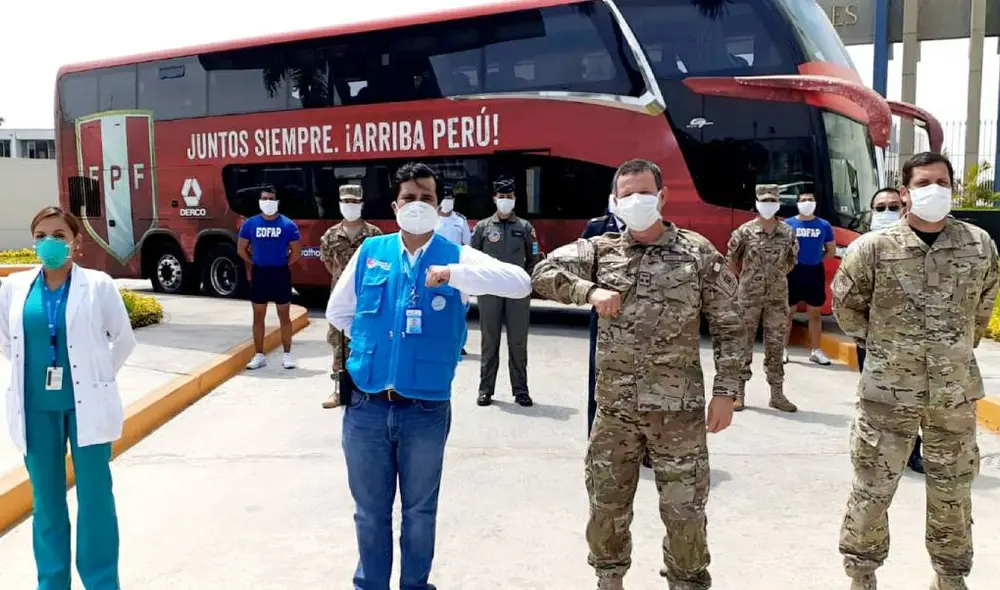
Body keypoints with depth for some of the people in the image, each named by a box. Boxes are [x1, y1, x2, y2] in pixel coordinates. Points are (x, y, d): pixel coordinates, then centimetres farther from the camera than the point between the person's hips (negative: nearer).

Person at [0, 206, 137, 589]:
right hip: (36, 407, 3)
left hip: (85, 404, -3)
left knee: (94, 497, 3)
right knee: (46, 499, 13)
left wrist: (98, 376, 6)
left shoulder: (98, 285, -5)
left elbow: (124, 340, 4)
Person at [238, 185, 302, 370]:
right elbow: (241, 249, 9)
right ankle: (259, 355, 17)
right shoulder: (250, 224, 0)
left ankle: (287, 355, 12)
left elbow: (296, 251, 1)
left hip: (280, 273, -2)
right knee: (258, 315, 8)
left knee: (284, 316, 4)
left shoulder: (288, 225, -5)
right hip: (259, 273, 2)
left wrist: (284, 264, 2)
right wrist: (252, 264, 7)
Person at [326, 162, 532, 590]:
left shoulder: (458, 258, -3)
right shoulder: (370, 252, 3)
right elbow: (338, 312, 16)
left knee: (420, 511, 16)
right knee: (370, 511, 16)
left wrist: (455, 275, -27)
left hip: (426, 411, -1)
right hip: (366, 408, 2)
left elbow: (520, 283, -19)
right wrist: (372, 340, 11)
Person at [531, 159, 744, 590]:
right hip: (614, 408, 2)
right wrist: (590, 290, -16)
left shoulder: (698, 253, -1)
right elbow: (544, 273, -2)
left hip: (678, 409, -2)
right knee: (606, 506, 14)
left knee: (684, 512, 7)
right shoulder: (601, 250, 5)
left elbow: (729, 326, 1)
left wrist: (725, 391, -4)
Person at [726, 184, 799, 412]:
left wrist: (777, 277, 12)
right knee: (743, 344, 3)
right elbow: (731, 258, 6)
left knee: (776, 345, 7)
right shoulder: (745, 231, -5)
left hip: (777, 297, 2)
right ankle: (739, 392, 10)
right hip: (749, 297, -2)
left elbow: (791, 261, 17)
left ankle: (777, 394, 15)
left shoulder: (788, 233, 2)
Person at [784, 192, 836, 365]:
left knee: (814, 313, 10)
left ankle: (816, 351, 17)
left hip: (815, 273, 2)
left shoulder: (824, 225, 5)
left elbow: (832, 250, 13)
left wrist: (817, 259, 3)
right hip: (793, 272, -2)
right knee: (788, 312, 2)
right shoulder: (788, 224, -1)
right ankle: (783, 350, 7)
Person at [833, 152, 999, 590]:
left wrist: (959, 346, 16)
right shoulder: (874, 247, -9)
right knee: (872, 490, 6)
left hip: (955, 392, 3)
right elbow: (845, 304, 5)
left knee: (953, 492, 16)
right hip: (887, 391, -2)